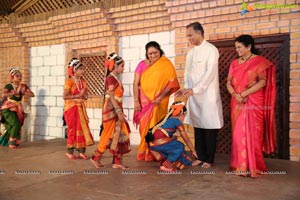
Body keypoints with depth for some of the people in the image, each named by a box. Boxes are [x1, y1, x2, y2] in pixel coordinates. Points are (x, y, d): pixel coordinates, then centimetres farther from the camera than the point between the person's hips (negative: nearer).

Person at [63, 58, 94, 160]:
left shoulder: (83, 81, 9)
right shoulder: (69, 81, -10)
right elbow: (65, 96, -16)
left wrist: (85, 96, -4)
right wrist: (78, 95, -21)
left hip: (81, 108, 6)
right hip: (71, 107, -6)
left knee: (83, 128, 2)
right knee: (73, 129, -1)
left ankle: (81, 151, 8)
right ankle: (70, 151, 13)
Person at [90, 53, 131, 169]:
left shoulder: (116, 79, 15)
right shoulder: (111, 78, -12)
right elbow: (111, 97, -19)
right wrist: (119, 111, -24)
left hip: (116, 110, 9)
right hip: (111, 110, -9)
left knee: (120, 135, 7)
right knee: (109, 136, -1)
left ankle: (117, 162, 11)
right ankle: (96, 158, 13)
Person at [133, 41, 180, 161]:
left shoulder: (166, 65, -1)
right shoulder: (142, 65, 3)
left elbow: (172, 82, -7)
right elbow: (136, 84, 2)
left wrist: (161, 97, -17)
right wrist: (136, 101, -6)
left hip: (159, 102, -1)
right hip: (144, 101, 1)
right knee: (144, 127, 4)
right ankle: (144, 152, 16)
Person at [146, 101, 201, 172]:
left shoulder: (167, 119, 23)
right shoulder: (177, 121, 2)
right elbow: (186, 139, 9)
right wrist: (193, 151, 19)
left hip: (152, 144, 8)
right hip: (159, 144, -8)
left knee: (175, 146, 22)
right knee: (180, 146, 10)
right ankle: (165, 166, 4)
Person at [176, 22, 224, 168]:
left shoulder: (211, 50, -6)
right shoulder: (190, 53, 14)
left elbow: (210, 73, -15)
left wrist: (194, 89, -20)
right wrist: (186, 89, -2)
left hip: (208, 95, -6)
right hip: (193, 96, 6)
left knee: (209, 127, 0)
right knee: (197, 126, 10)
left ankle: (209, 159, 10)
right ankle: (200, 157, 19)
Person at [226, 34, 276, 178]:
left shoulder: (259, 61, -2)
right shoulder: (234, 63, 13)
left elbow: (262, 82, -12)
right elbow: (229, 82, 9)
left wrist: (244, 93, -17)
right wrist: (235, 94, -11)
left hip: (254, 104, -5)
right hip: (238, 104, 5)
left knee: (252, 134, -3)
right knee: (238, 134, 4)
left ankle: (253, 167, 7)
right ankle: (240, 165, 12)